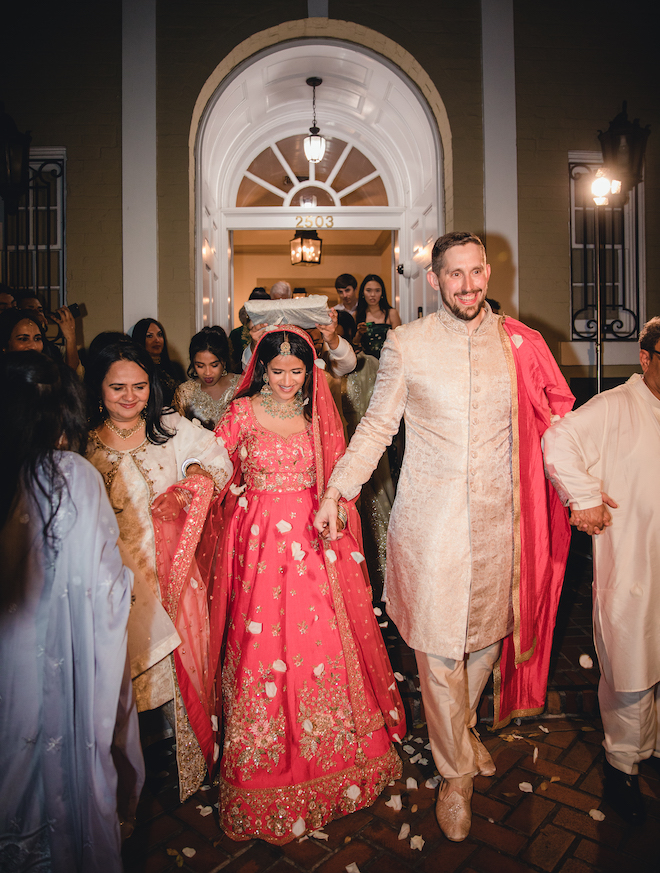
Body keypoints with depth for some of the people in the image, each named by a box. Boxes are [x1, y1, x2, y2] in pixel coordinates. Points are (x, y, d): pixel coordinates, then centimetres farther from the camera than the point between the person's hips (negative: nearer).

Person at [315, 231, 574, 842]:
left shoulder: (517, 343, 4)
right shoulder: (406, 344, -3)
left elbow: (551, 419, 12)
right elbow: (378, 424, 2)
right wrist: (338, 488, -5)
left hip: (497, 518, 3)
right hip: (430, 521, -2)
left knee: (488, 632, 16)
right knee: (438, 647, 5)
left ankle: (463, 726, 47)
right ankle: (456, 772, 29)